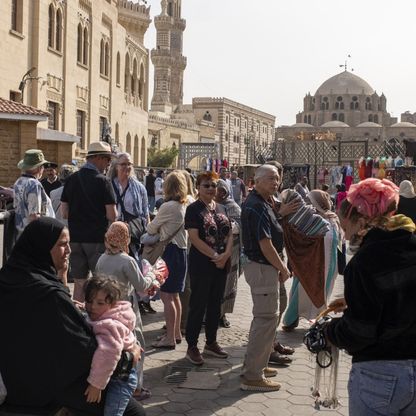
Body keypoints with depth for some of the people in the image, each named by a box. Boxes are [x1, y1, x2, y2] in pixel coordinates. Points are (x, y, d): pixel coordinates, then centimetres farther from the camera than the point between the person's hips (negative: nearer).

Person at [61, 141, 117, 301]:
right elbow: (112, 216, -13)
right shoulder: (102, 181, -11)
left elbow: (64, 213, 7)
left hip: (75, 238, 5)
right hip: (97, 239, -5)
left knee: (79, 283, 12)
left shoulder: (71, 179, 4)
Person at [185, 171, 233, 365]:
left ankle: (211, 343, 26)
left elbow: (230, 234, 8)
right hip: (201, 264, -6)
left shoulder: (221, 209, 12)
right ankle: (192, 347, 9)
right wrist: (215, 256, -16)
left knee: (215, 304, 14)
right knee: (198, 305, -1)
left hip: (221, 265, 7)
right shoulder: (194, 209, -8)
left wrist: (226, 255, -9)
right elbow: (195, 238, -16)